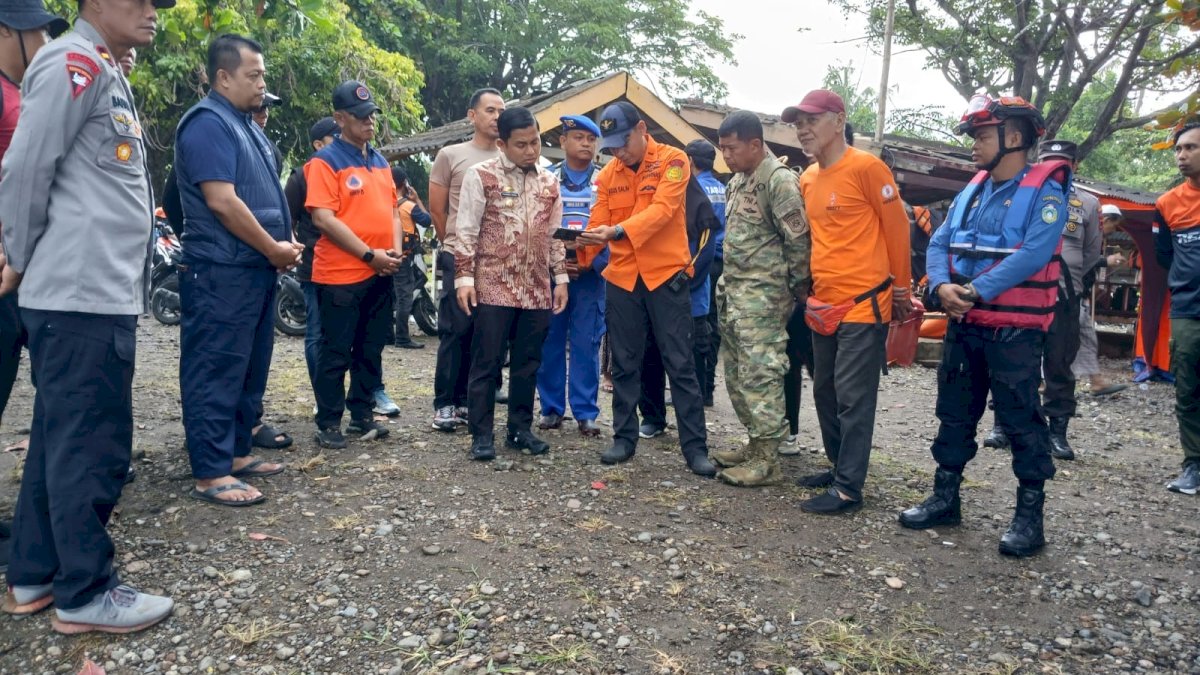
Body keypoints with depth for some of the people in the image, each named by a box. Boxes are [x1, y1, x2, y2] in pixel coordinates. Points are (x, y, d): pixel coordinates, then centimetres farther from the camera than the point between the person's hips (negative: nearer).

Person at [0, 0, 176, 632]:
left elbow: (93, 187, 17)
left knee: (63, 438, 14)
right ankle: (85, 594, 8)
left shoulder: (106, 74, 19)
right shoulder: (74, 64, -10)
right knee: (92, 444, -3)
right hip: (84, 296, -9)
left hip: (100, 291, 9)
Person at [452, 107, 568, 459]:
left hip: (537, 290, 5)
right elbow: (465, 231, -5)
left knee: (528, 364, 10)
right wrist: (464, 277, -11)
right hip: (493, 288, -4)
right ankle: (481, 434, 11)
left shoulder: (549, 182, 12)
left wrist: (560, 277, 11)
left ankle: (520, 429, 22)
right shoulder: (481, 176, -2)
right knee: (486, 363, 1)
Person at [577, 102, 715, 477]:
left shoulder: (673, 161, -5)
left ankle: (695, 447, 8)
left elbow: (661, 210, -20)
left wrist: (617, 230, -33)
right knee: (624, 365, 10)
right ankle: (624, 438, 23)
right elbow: (597, 224, 4)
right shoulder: (608, 174, 8)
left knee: (680, 364, 1)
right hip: (621, 278, 4)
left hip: (666, 275, -4)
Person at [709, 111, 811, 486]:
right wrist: (727, 284, 19)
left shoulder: (779, 180, -14)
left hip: (762, 295, -9)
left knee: (760, 375, -7)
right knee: (736, 374, 13)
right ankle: (756, 444, 24)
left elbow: (798, 241, -14)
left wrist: (796, 290, -6)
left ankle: (767, 460, 0)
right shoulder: (738, 180, 15)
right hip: (733, 292, 10)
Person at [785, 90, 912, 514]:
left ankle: (848, 489, 3)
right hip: (823, 304, 8)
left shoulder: (866, 168, -11)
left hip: (863, 304, -8)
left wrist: (901, 289, -1)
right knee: (825, 393, 15)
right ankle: (839, 468, 29)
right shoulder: (807, 178, 11)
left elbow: (897, 229, -6)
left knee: (853, 398, -4)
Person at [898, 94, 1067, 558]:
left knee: (1021, 420, 0)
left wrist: (975, 291, -23)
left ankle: (1029, 514, 12)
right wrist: (942, 286, -14)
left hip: (1015, 329, -7)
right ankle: (945, 499, 25)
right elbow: (939, 245, 5)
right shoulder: (971, 192, 12)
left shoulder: (1045, 192, -9)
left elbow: (1033, 255, -22)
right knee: (955, 414, 13)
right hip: (963, 325, 7)